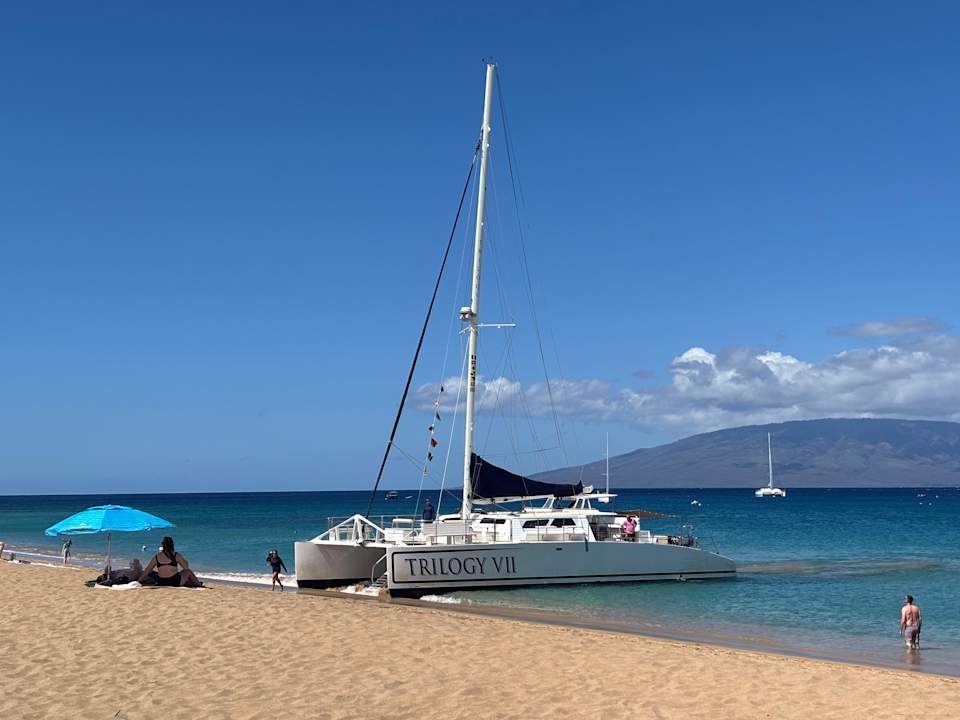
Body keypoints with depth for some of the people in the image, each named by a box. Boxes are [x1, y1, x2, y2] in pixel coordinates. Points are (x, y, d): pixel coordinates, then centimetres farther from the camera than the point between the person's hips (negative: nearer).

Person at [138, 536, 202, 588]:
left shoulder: (156, 557, 2)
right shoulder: (176, 555, -6)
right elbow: (186, 566, 3)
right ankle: (198, 584, 42)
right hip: (175, 582, -4)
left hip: (161, 583, 4)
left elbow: (146, 571, 6)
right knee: (188, 571, 27)